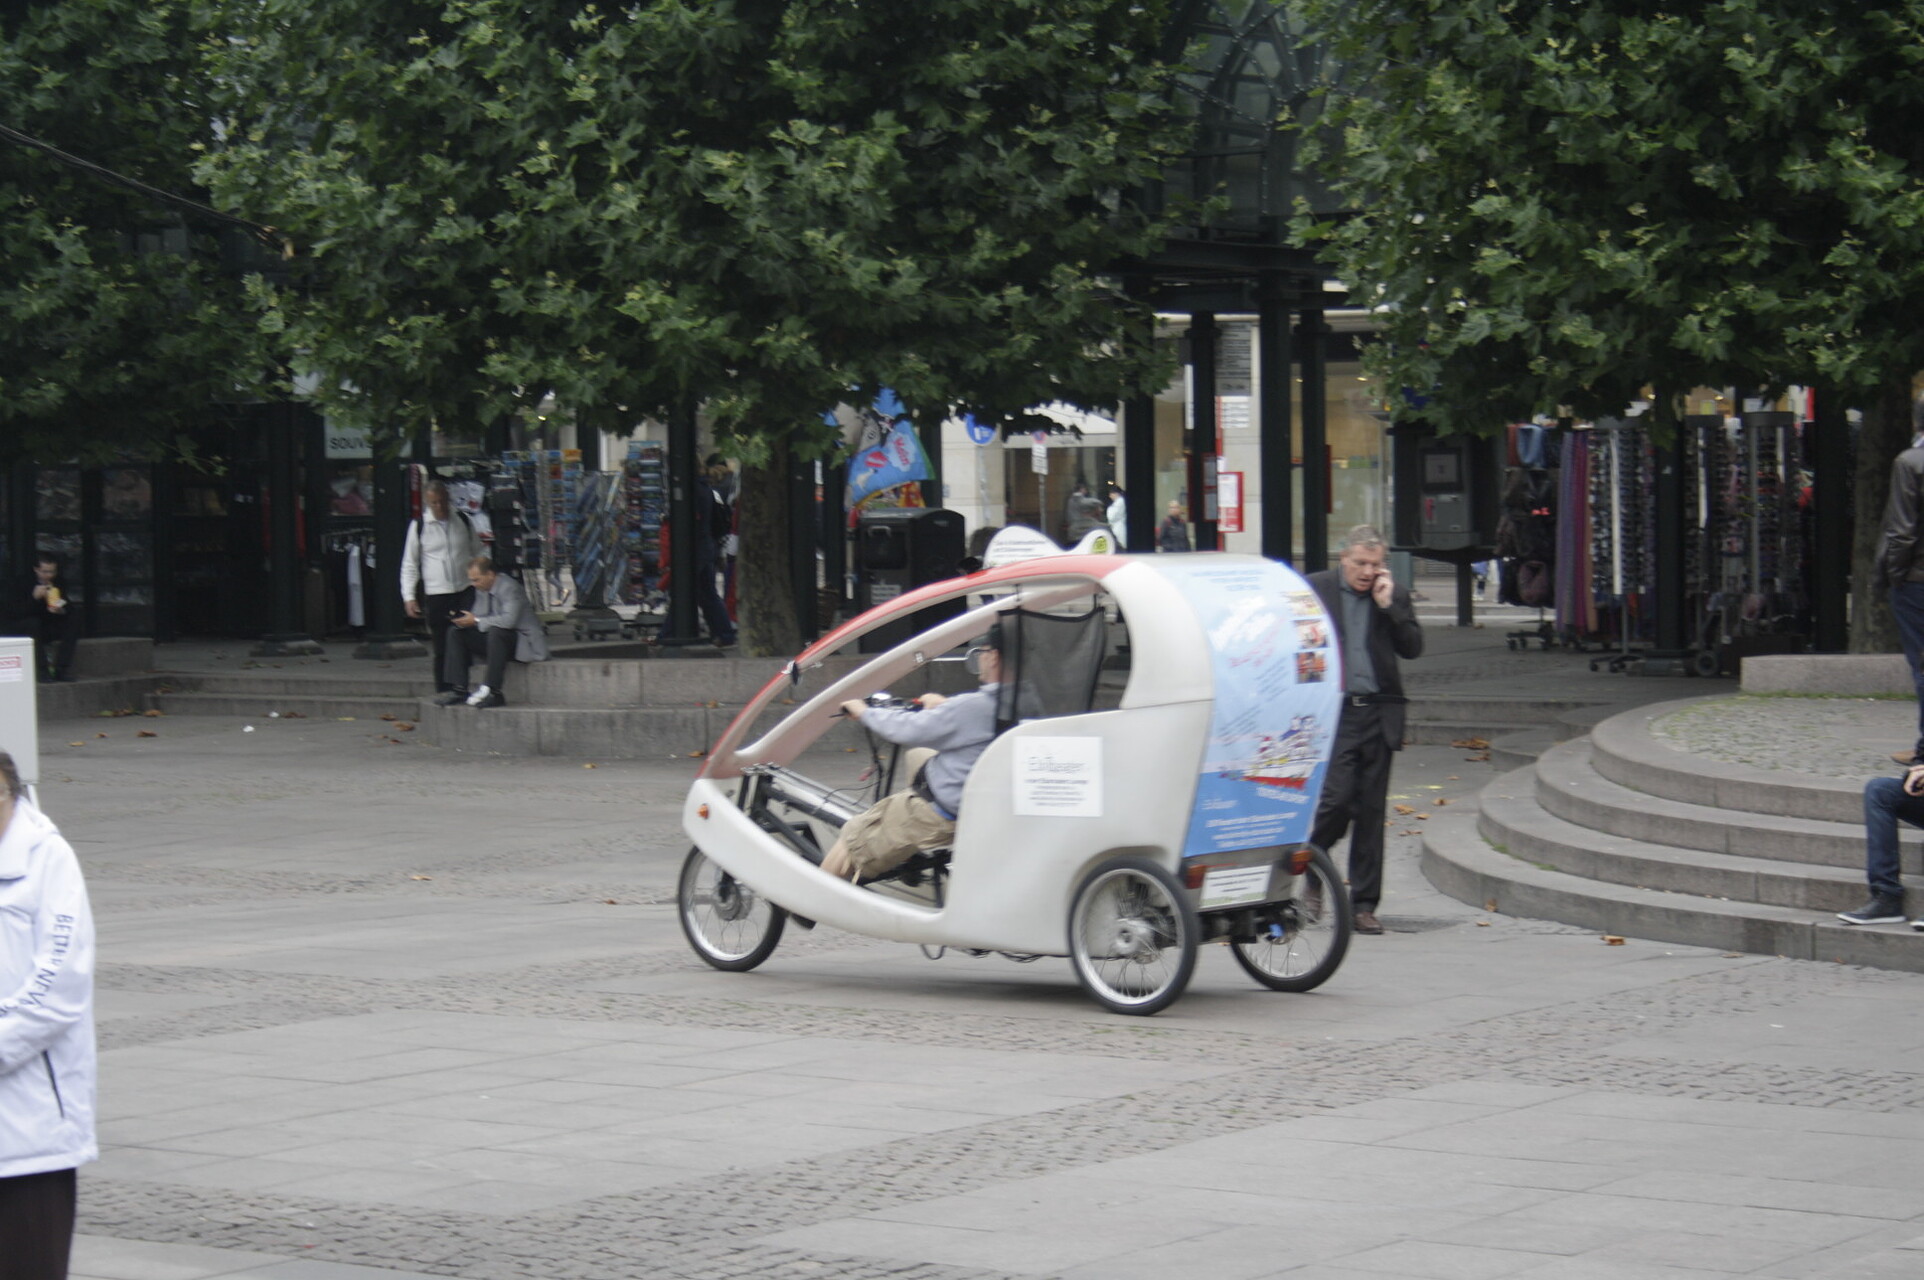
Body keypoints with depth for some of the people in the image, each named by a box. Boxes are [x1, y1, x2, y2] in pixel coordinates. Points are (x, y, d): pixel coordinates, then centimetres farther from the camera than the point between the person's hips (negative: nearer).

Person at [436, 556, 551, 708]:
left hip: (522, 641, -9)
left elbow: (509, 620, -33)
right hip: (495, 638, 9)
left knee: (496, 632, -39)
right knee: (456, 633, -3)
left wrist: (476, 621, -29)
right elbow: (477, 616, 13)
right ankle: (458, 689, -11)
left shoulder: (509, 588, -19)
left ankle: (493, 692, -38)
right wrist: (464, 620, -11)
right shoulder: (482, 589, 6)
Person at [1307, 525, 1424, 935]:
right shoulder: (1315, 590, 2)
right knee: (1337, 800, -15)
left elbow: (1413, 648, 2)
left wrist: (1389, 605, -7)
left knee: (1371, 811, 4)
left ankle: (1364, 904, 9)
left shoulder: (1395, 595, 10)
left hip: (1379, 714, 3)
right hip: (1333, 713, -3)